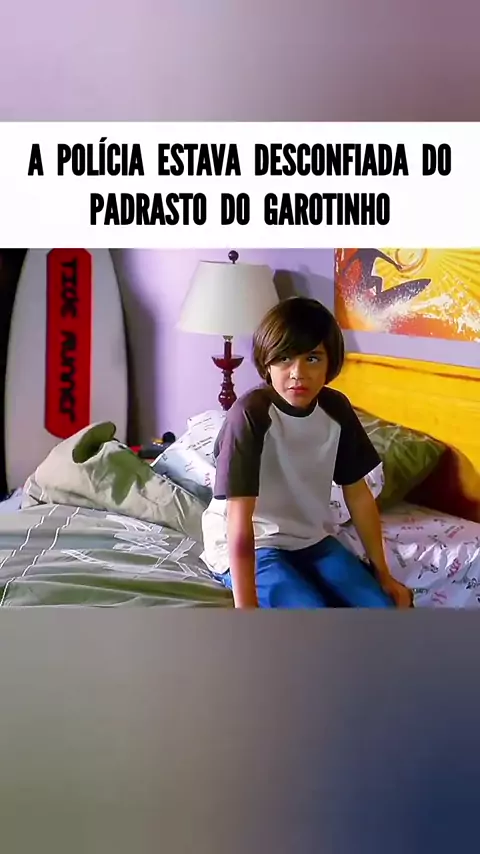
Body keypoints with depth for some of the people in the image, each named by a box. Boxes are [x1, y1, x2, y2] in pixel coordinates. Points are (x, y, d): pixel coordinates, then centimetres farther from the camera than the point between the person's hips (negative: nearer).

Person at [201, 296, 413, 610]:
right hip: (250, 547, -6)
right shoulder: (250, 414, -25)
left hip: (311, 539, 6)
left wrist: (383, 573, 5)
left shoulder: (336, 409, -6)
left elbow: (358, 493, 4)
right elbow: (240, 519, -29)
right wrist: (246, 609, -32)